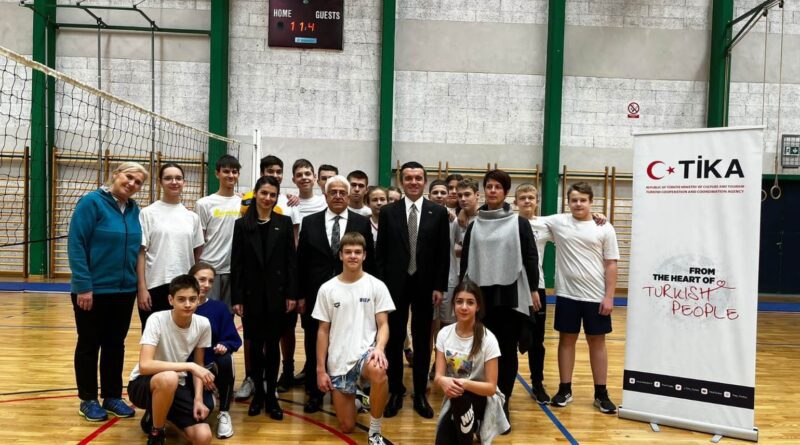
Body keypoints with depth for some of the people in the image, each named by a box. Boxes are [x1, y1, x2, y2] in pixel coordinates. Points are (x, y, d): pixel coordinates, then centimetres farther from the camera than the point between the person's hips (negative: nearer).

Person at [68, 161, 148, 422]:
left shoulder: (134, 210, 6)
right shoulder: (92, 202, -12)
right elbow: (76, 245, -15)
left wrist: (138, 284, 6)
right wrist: (83, 285, -19)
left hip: (124, 291, 6)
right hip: (93, 290, -5)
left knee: (115, 345, 13)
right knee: (89, 345, 8)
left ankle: (112, 397, 25)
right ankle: (88, 400, 21)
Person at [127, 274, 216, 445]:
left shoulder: (203, 324, -10)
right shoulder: (157, 320, -22)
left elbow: (198, 365, 3)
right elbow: (144, 366, -33)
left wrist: (198, 399, -10)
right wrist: (189, 366, -34)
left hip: (177, 387, 4)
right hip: (142, 384, -4)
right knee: (169, 378, -41)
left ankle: (155, 416, 15)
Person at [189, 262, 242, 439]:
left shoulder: (220, 308, 0)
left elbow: (233, 340, -3)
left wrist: (225, 346, -25)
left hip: (212, 365, 1)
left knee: (226, 361, -33)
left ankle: (224, 414, -11)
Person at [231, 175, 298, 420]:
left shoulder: (284, 223, 3)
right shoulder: (242, 224, 2)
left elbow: (291, 260, 1)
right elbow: (236, 263, 0)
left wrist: (292, 294, -4)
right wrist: (236, 298, -4)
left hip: (276, 293, 0)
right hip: (251, 294, 0)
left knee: (273, 344, 6)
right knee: (255, 344, 8)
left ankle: (271, 395, 17)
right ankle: (258, 392, 23)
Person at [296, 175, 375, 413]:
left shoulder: (362, 223, 2)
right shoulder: (310, 222, 4)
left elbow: (369, 261, 3)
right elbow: (301, 261, 5)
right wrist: (300, 295, 1)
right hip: (316, 295, 1)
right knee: (314, 346, 9)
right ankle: (314, 393, 24)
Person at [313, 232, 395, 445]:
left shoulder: (376, 286, -2)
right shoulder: (327, 289, 2)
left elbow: (383, 325, -3)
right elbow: (323, 331, 6)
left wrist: (379, 348, -24)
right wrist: (320, 369, 2)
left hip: (365, 353, -2)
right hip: (338, 363, 2)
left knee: (378, 371, -39)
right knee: (347, 427, 3)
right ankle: (352, 398, 39)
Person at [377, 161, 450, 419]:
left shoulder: (438, 212, 1)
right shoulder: (388, 212, 1)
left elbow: (443, 254, 0)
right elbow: (380, 252, 1)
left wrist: (439, 286, -5)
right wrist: (381, 285, -4)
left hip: (425, 285, 0)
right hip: (395, 285, 0)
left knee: (422, 341, 9)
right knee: (394, 340, 8)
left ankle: (420, 395, 21)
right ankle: (395, 392, 22)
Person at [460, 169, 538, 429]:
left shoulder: (519, 223, 2)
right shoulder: (474, 224, 9)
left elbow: (531, 258, 1)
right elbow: (465, 259, 10)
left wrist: (533, 290, -2)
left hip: (510, 295, -2)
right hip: (480, 295, 2)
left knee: (507, 350, 4)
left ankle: (502, 402, 16)